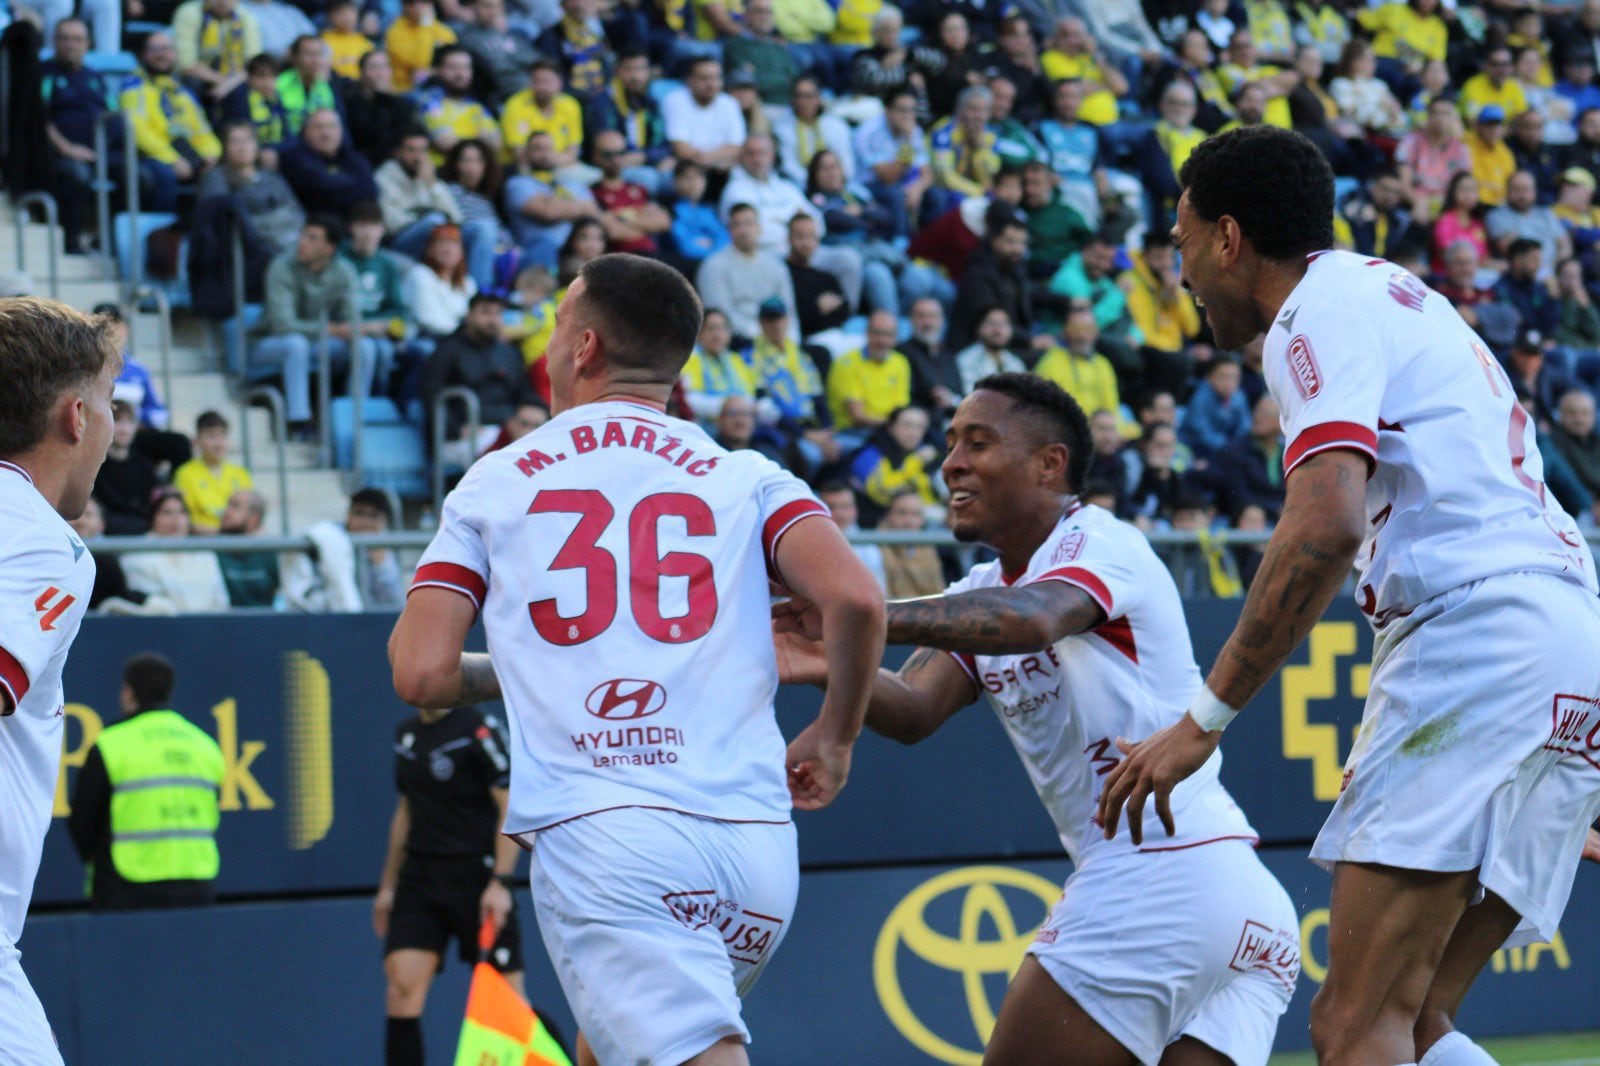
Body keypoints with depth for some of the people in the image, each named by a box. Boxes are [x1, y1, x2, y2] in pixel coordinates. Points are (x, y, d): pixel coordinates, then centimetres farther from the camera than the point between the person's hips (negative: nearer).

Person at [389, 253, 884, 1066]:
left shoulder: (494, 482, 12)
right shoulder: (747, 479, 13)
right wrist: (834, 737, 14)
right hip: (755, 839, 3)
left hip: (596, 836, -3)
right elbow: (854, 599, -4)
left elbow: (422, 676, 6)